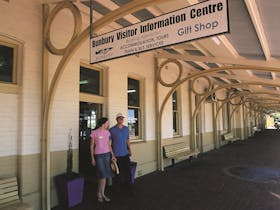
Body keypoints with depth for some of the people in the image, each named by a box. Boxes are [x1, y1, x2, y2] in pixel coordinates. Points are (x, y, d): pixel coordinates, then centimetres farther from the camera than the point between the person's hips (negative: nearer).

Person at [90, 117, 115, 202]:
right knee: (103, 175, -5)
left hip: (107, 154, 5)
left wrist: (112, 155, 6)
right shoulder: (94, 133, -8)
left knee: (104, 175, 7)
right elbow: (92, 146, -3)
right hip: (98, 155, -5)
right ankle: (101, 194, 17)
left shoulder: (107, 132, 6)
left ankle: (100, 193, 22)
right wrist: (92, 158, -4)